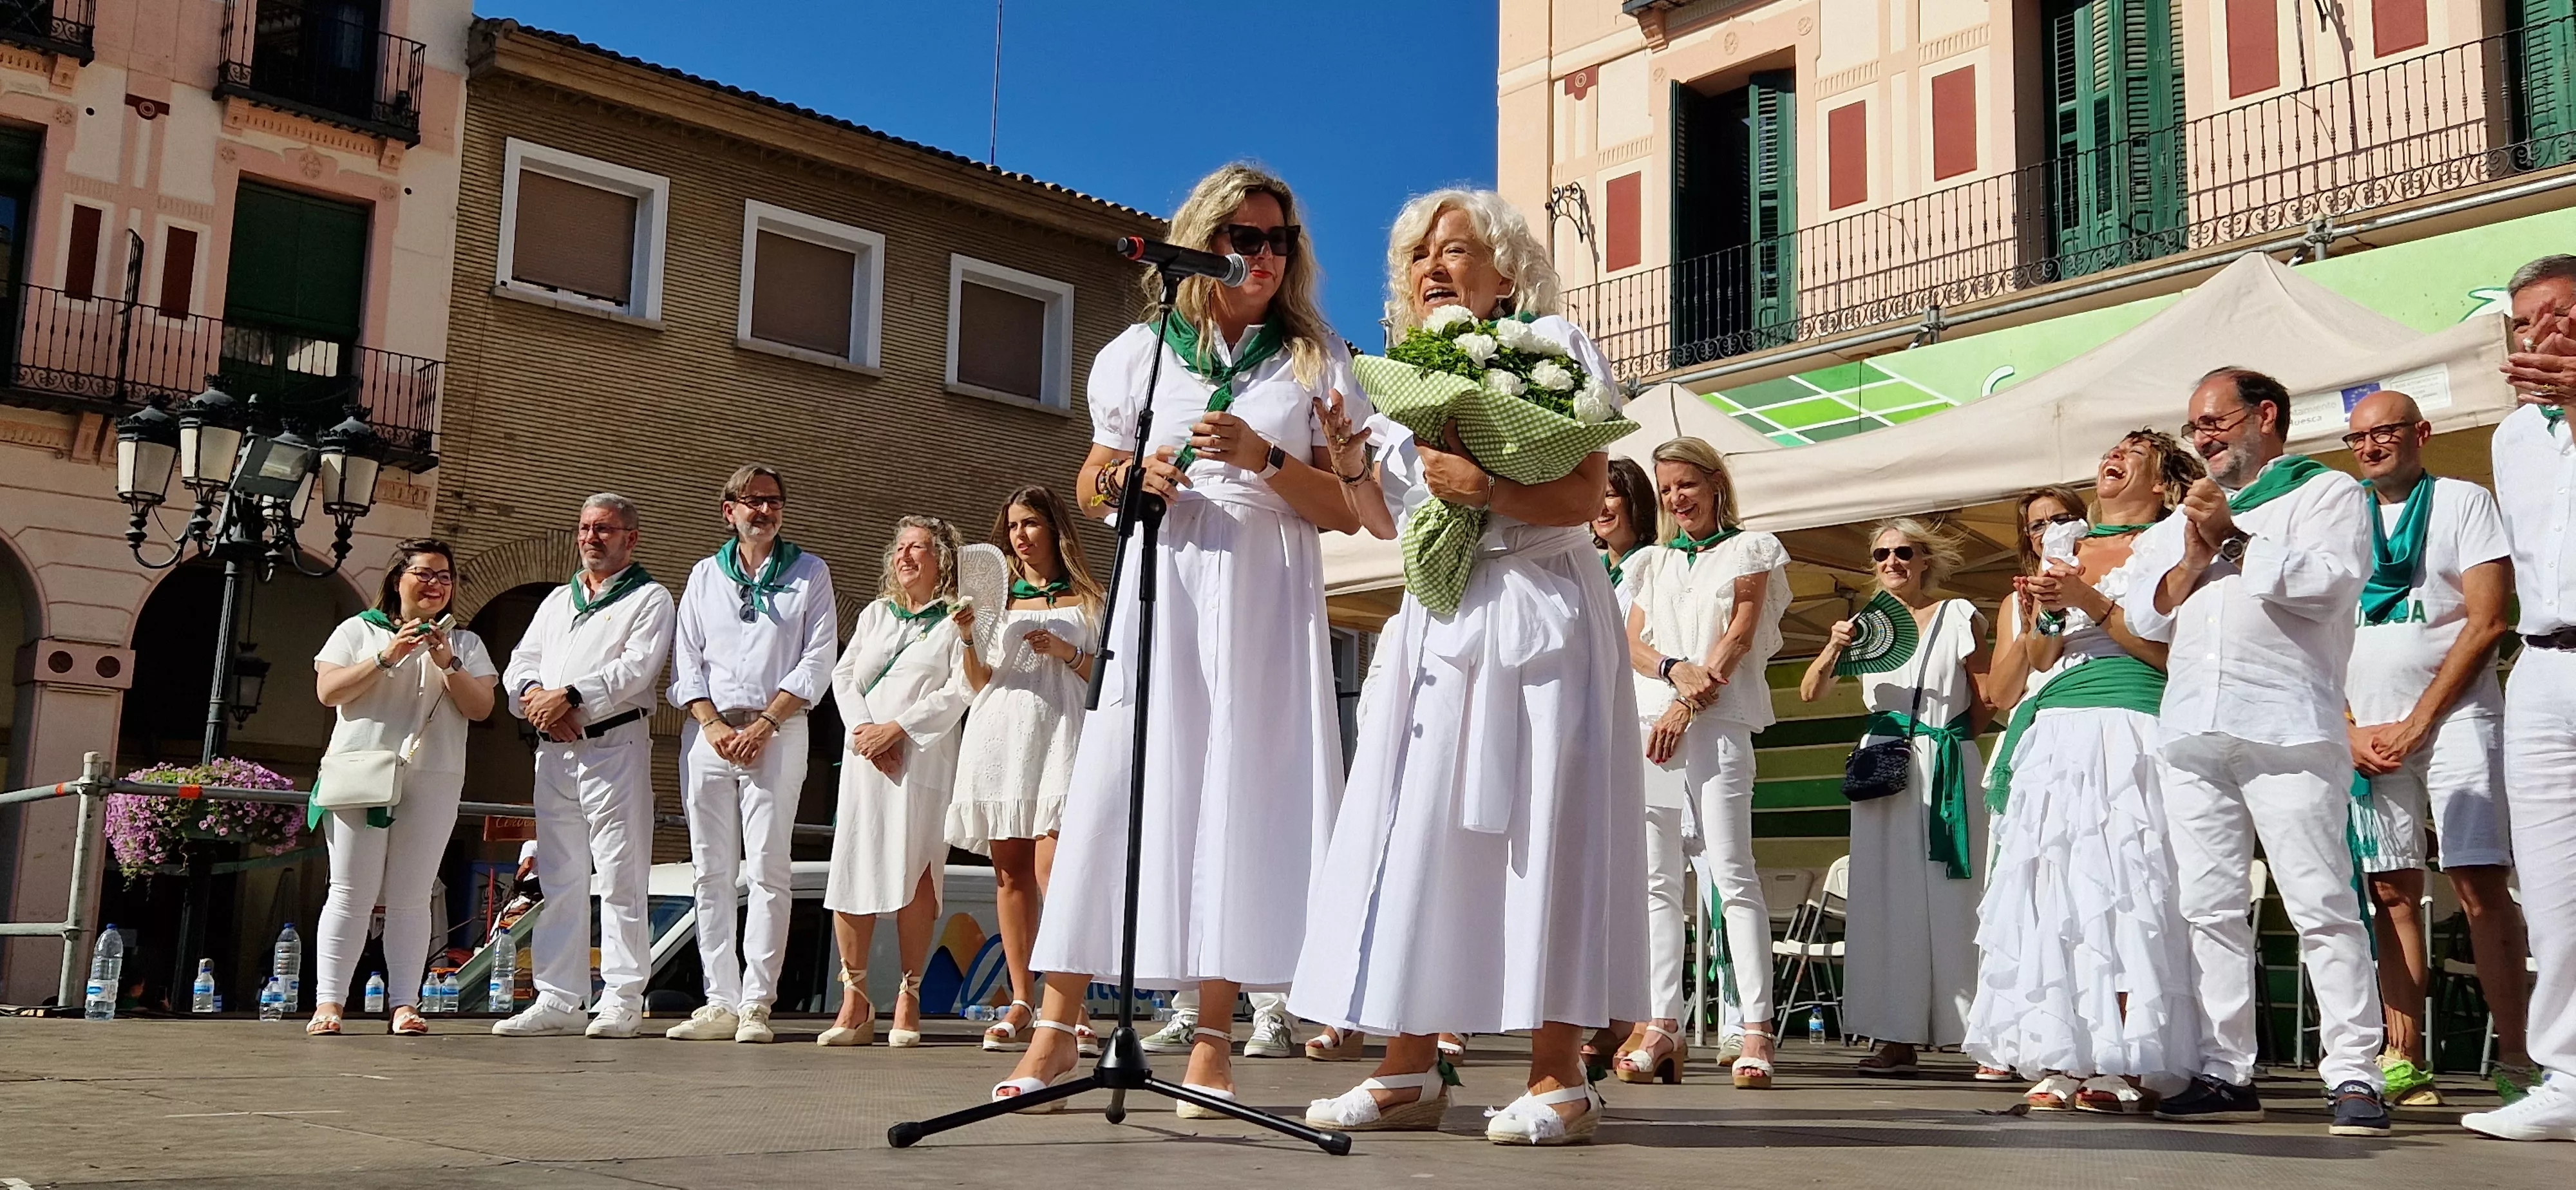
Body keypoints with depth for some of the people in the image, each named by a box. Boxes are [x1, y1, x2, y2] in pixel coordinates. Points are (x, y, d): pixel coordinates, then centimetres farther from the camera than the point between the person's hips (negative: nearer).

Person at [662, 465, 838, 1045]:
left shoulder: (809, 573, 8)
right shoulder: (704, 575, 16)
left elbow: (817, 662, 0)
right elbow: (686, 662, 10)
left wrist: (764, 725, -10)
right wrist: (714, 725, -6)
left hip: (777, 731, -3)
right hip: (707, 731, 3)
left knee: (767, 869, -8)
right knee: (711, 871, 1)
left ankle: (756, 1003, -7)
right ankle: (720, 1002, 4)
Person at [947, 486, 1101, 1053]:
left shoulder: (1085, 601, 13)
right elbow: (978, 684, 16)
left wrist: (1068, 653, -7)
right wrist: (970, 641, -2)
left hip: (1059, 731, -3)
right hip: (1000, 733, 4)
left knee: (1051, 867, -17)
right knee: (1011, 872, -1)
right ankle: (1021, 1006, 0)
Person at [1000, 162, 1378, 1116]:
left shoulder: (1316, 361, 11)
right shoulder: (1141, 350, 14)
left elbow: (1347, 509, 6)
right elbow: (1091, 488, 17)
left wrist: (1264, 459, -10)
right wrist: (1131, 480, -5)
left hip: (1269, 601, 0)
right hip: (1161, 588, 0)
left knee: (1243, 794, -5)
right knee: (1117, 787, -7)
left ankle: (1214, 1038, 1)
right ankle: (1058, 1026, -3)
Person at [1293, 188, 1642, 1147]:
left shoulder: (1551, 345, 2)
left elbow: (1584, 496, -8)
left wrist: (1483, 486, -21)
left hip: (1538, 617, -6)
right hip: (1437, 625, 6)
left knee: (1537, 831, -9)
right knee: (1416, 831, 0)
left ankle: (1558, 1078, -5)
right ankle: (1411, 1069, 4)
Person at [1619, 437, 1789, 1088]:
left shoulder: (1749, 550, 11)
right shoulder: (1652, 562, 23)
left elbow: (1740, 637, 0)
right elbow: (1632, 644, 12)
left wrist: (1687, 705, -10)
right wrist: (1675, 669, -10)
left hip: (1719, 723, -5)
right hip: (1652, 720, 5)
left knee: (1732, 871, -12)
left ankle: (1756, 1029, -13)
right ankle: (1664, 1024, 0)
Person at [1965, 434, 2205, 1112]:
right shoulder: (2062, 559, 23)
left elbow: (2178, 653, -5)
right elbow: (2004, 689, 20)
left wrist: (2090, 602, -9)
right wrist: (2036, 624, 2)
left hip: (2127, 739, -5)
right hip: (2049, 745, 5)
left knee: (2120, 890, -12)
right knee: (2051, 894, -4)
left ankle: (2125, 1068, -12)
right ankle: (2062, 1064, -4)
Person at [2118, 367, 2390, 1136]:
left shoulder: (2327, 494, 9)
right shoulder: (2181, 520, 26)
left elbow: (2329, 583, -9)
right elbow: (2143, 616, 17)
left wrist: (2236, 542, -2)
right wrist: (2194, 560, 2)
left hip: (2288, 729, -6)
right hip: (2194, 734, 6)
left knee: (2322, 905, -9)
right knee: (2210, 909, 3)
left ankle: (2354, 1077, -8)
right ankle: (2226, 1075, 7)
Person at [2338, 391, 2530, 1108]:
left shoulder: (2463, 503, 4)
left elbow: (2486, 622, -4)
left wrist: (2416, 723, -9)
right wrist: (2348, 730, 1)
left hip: (2452, 717, -4)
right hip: (2364, 732, 4)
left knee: (2479, 882, -13)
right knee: (2392, 891, 2)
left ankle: (2515, 1056, -11)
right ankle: (2404, 1059, 3)